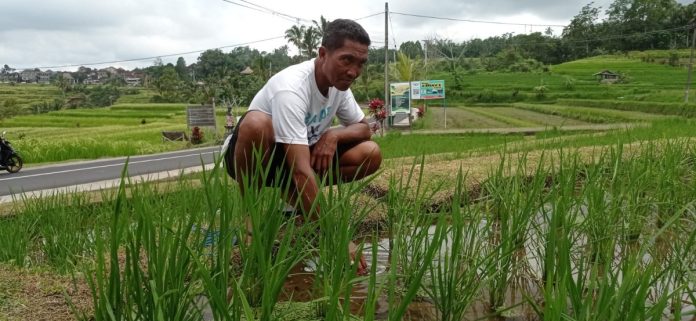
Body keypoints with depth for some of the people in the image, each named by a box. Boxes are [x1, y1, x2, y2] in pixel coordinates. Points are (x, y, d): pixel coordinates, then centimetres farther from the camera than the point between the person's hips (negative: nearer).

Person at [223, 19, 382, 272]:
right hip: (251, 156, -6)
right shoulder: (291, 88, -34)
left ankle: (294, 196, 3)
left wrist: (333, 134, -20)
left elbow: (363, 128, 4)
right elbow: (301, 171, -40)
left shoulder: (339, 82, -9)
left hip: (294, 156, 6)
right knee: (256, 123, -41)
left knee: (370, 154, -14)